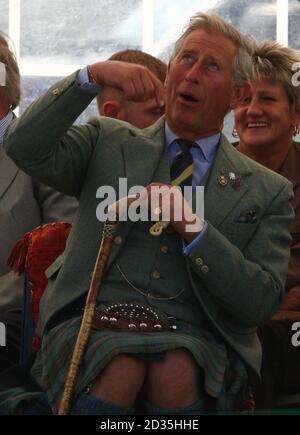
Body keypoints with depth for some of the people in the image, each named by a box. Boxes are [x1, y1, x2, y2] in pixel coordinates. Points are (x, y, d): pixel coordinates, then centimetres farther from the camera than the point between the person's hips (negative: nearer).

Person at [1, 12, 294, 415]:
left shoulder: (268, 191, 15)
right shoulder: (108, 143, 18)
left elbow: (260, 304, 4)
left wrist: (194, 228, -8)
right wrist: (91, 76, -8)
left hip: (191, 339, 0)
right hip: (93, 322, 1)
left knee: (176, 372, -36)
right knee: (120, 368, -34)